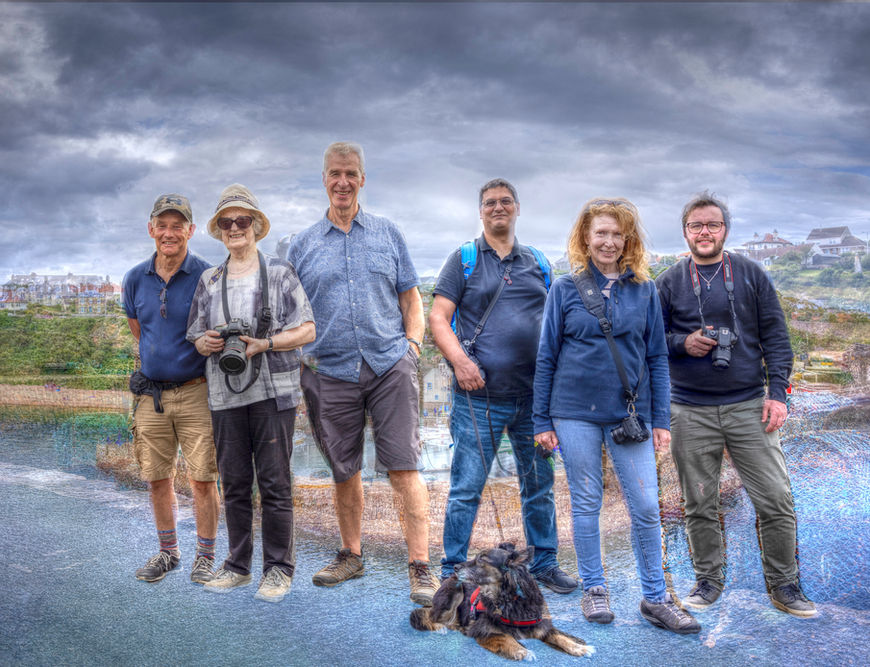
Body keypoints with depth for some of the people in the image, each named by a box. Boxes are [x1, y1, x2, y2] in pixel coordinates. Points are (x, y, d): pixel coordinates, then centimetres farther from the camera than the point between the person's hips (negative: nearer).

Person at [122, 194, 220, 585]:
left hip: (196, 392, -4)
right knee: (157, 479, 11)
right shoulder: (136, 279, 5)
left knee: (202, 478, -1)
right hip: (151, 394, 4)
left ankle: (205, 556, 14)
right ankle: (167, 552, 28)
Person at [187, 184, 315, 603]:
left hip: (272, 391, -4)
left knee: (274, 483, -1)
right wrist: (209, 342, -6)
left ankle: (278, 568, 9)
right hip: (225, 395, 4)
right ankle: (238, 565, 22)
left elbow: (307, 330, -2)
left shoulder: (279, 273, 3)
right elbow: (196, 339, 17)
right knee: (234, 483, 10)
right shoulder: (209, 282, 15)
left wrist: (263, 343, -14)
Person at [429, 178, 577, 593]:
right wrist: (459, 360, -18)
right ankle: (452, 572, 13)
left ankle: (544, 564, 27)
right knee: (466, 489, 0)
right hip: (479, 396, -3)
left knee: (540, 485, 12)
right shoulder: (464, 260, 5)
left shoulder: (538, 264, 15)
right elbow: (438, 318, -1)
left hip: (534, 395, 4)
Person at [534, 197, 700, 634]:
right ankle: (594, 590, 24)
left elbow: (657, 357, 9)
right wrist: (541, 420, 1)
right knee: (586, 504, 8)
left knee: (646, 507, 1)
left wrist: (660, 419, 4)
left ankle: (655, 598, 16)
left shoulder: (644, 290, 6)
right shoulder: (565, 289, 2)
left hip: (630, 413, 1)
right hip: (575, 412, -1)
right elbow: (546, 357, 3)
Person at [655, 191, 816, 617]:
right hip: (690, 411, 0)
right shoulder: (669, 283, 6)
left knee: (776, 499, 0)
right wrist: (682, 343, -10)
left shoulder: (751, 275, 7)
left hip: (748, 406, 0)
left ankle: (783, 585, 17)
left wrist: (777, 392, -3)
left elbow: (775, 336, 6)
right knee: (700, 505, 8)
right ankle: (709, 580, 25)